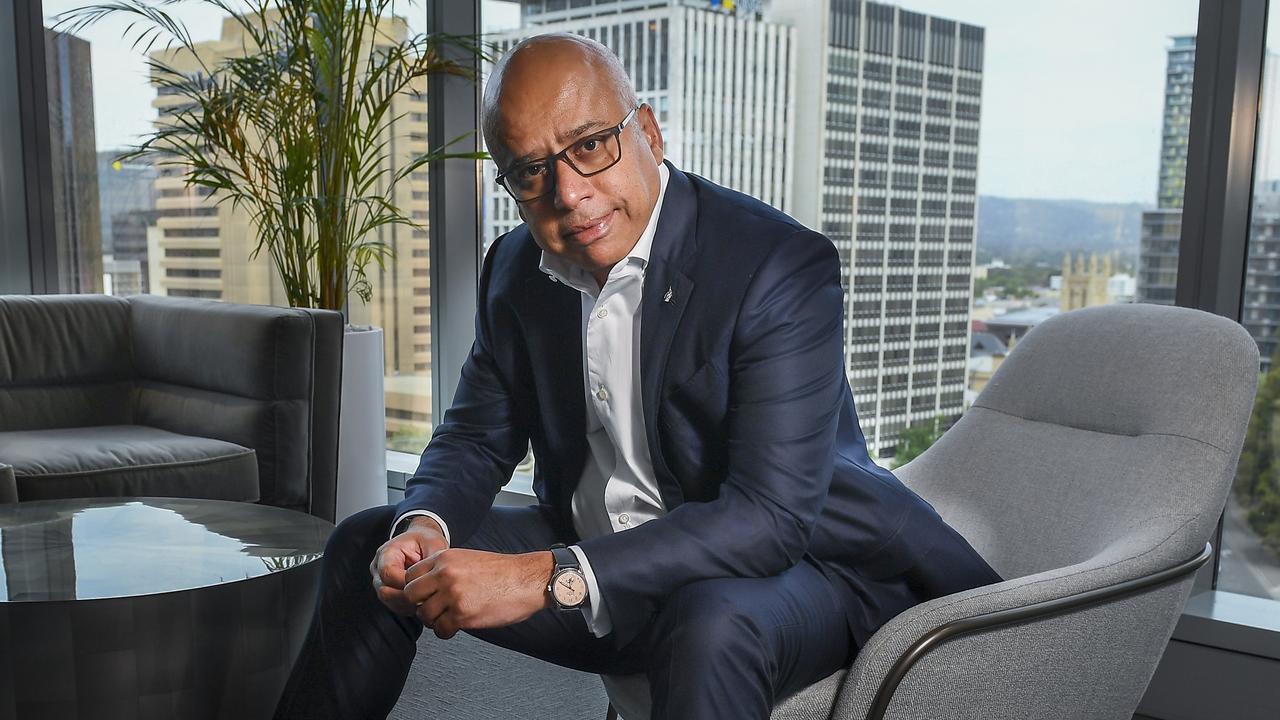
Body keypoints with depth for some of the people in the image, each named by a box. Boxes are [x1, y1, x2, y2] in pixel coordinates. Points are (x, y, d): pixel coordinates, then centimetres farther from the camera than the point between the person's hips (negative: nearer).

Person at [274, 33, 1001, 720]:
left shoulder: (782, 265, -23)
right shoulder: (517, 268, -1)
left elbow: (770, 515, -30)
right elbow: (476, 440, 7)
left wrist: (546, 578, -37)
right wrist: (423, 527, -17)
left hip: (777, 566, -5)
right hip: (596, 555, 6)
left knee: (709, 623, -40)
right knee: (367, 547, 1)